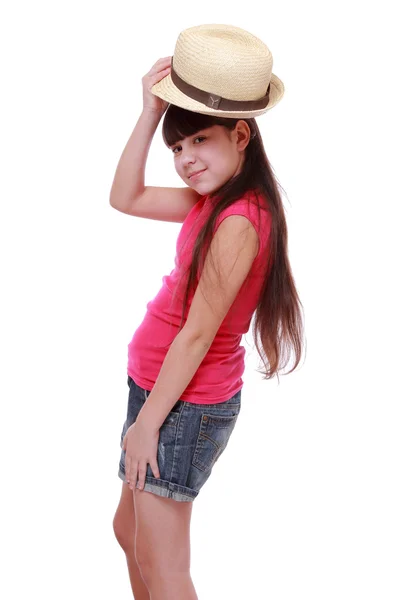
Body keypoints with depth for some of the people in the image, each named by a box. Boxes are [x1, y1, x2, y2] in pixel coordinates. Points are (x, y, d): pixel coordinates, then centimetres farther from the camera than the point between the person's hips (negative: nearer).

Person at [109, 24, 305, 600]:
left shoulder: (238, 221, -25)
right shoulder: (216, 197, 3)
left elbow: (198, 333, -22)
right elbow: (125, 198, 9)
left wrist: (148, 421, -16)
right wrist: (152, 110, 0)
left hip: (187, 403, -10)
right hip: (158, 384, 10)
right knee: (130, 530, 22)